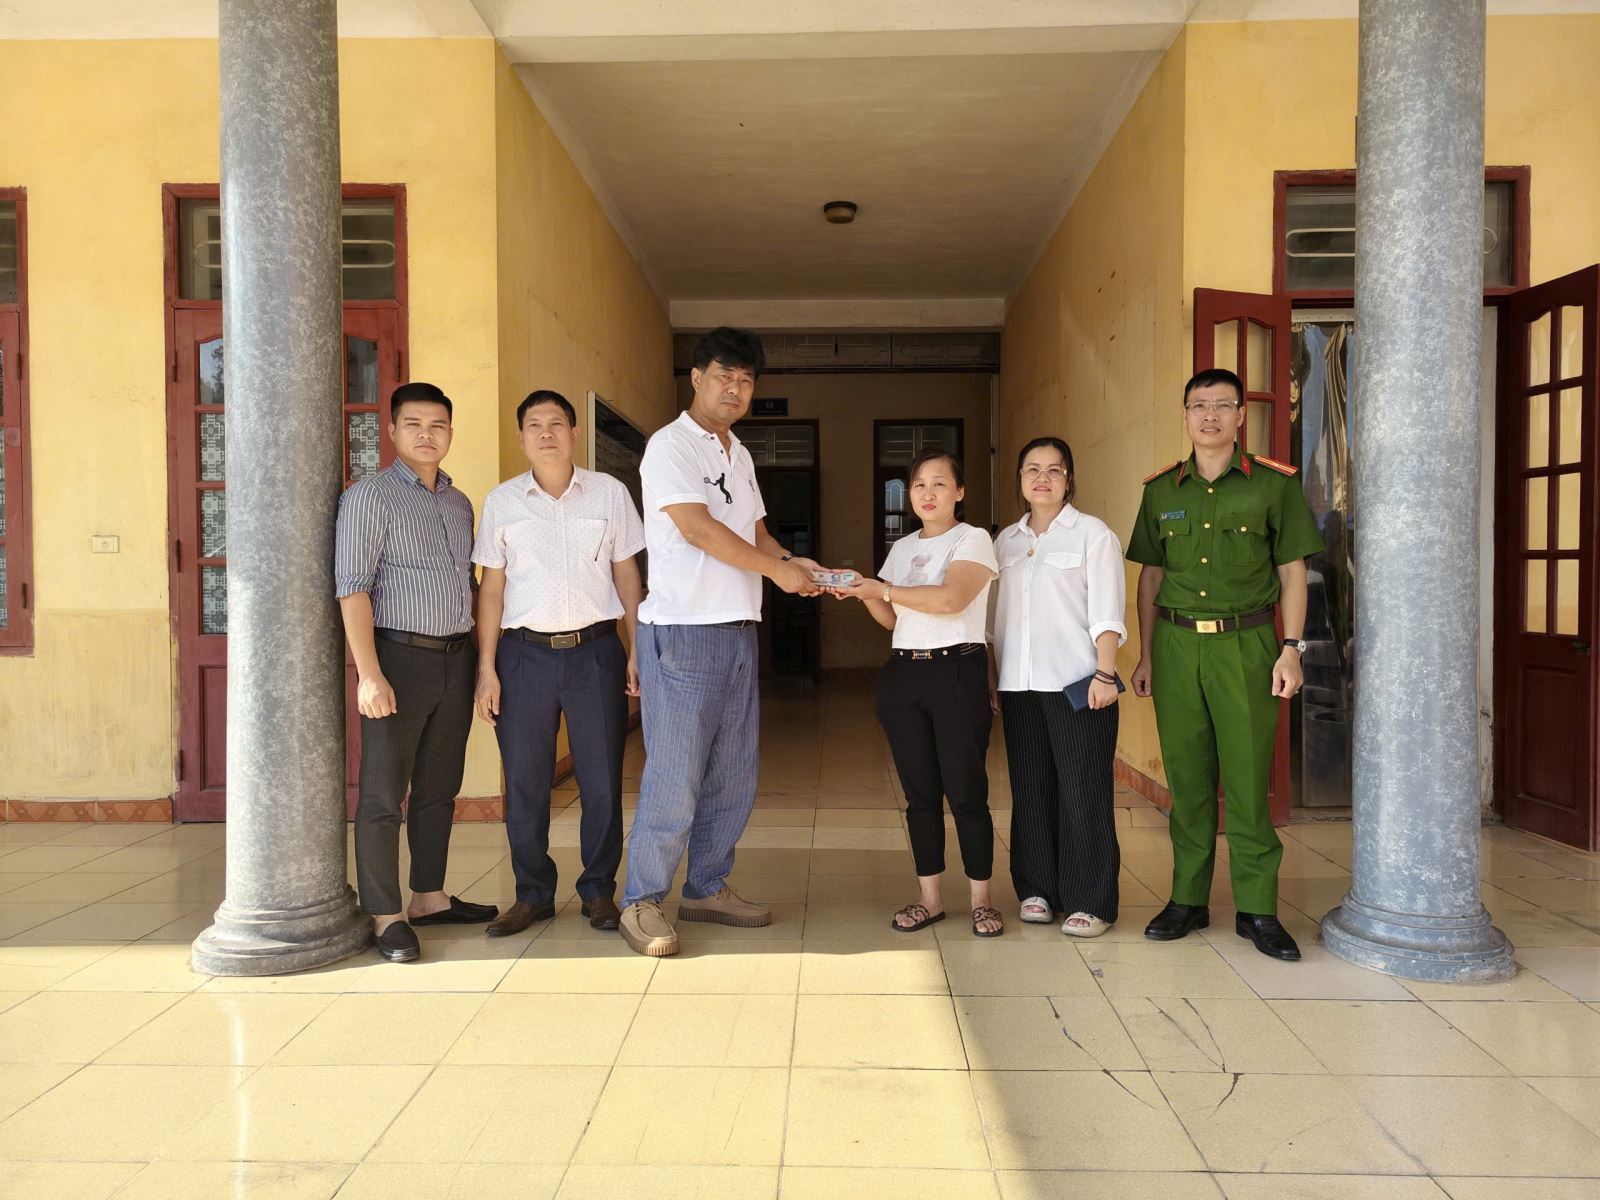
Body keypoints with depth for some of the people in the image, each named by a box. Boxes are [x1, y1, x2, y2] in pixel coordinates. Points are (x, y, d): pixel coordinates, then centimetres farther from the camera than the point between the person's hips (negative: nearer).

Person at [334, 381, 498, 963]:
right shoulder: (369, 496, -5)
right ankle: (386, 916, 7)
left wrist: (479, 659, 12)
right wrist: (370, 674, -20)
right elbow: (353, 587, -13)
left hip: (455, 658, 7)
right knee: (384, 792, -1)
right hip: (400, 655, -6)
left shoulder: (459, 503, 15)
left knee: (439, 787, 13)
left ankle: (429, 896, 25)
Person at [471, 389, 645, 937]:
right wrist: (486, 667, 1)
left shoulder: (609, 492, 5)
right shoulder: (501, 502, 6)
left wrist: (638, 651, 2)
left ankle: (598, 890, 19)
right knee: (524, 783, 5)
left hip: (595, 649, 0)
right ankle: (533, 895, 21)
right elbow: (491, 588, 6)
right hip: (524, 651, 1)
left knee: (602, 779, 3)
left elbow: (627, 576, 8)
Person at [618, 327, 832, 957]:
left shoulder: (739, 455, 18)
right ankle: (641, 902, 8)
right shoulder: (670, 446, -7)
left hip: (738, 630, 8)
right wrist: (776, 569, -14)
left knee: (733, 775, 12)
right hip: (681, 629, -8)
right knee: (675, 776, -6)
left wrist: (791, 560, 3)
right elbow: (697, 528, -17)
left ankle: (707, 888, 26)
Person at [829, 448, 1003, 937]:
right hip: (903, 674, 6)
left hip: (957, 673, -6)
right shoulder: (902, 547, 17)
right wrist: (864, 593, -2)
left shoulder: (973, 539, -2)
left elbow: (951, 598, -19)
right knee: (919, 792, 8)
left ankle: (981, 900, 9)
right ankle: (930, 898, 17)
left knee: (965, 790, -4)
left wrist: (882, 588, -18)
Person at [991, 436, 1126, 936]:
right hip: (1019, 685, 5)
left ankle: (1090, 903, 6)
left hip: (1076, 682, -4)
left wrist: (1105, 674, -13)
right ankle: (1038, 890, 20)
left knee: (1083, 792, -2)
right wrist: (992, 677, 12)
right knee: (1030, 790, 8)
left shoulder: (1091, 533, 1)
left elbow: (1106, 613, -5)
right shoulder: (1006, 540, 15)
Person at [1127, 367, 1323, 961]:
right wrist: (1144, 655, 10)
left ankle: (1257, 909, 11)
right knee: (1186, 777, 7)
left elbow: (1292, 573, 4)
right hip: (1177, 643, 2)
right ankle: (1188, 899, 18)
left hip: (1245, 644, -2)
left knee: (1247, 778, -1)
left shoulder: (1273, 483, 2)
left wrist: (1290, 649, -4)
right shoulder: (1161, 489, 10)